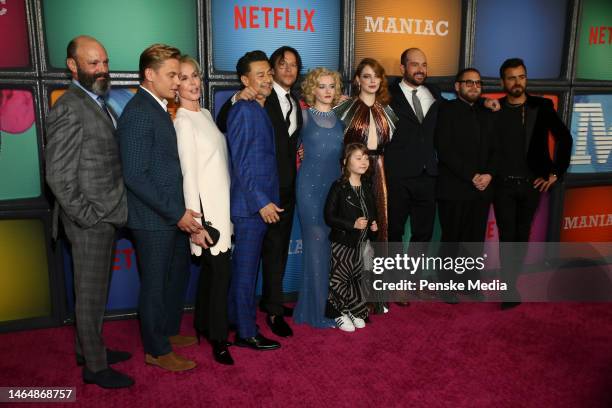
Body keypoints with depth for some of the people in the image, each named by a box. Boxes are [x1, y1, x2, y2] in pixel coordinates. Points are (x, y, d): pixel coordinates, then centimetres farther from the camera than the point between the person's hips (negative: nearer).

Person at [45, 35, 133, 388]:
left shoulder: (99, 104, 12)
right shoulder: (69, 109, -17)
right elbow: (59, 176, -20)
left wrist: (106, 214, 9)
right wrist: (88, 217, -17)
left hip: (107, 215, 9)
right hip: (91, 221, -9)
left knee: (97, 291, 21)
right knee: (91, 295, 6)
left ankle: (89, 348, 38)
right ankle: (95, 367, 22)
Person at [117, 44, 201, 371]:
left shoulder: (160, 108, 10)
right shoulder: (138, 112, -18)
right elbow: (135, 176, -22)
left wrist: (180, 211, 8)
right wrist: (176, 213, -21)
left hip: (173, 215, 9)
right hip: (153, 219, -9)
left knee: (178, 275, 22)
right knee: (155, 284, 7)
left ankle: (169, 330, 42)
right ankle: (157, 351, 26)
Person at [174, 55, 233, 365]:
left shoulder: (206, 114, 11)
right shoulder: (183, 121, -13)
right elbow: (188, 173, -17)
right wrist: (195, 221, -18)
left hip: (222, 203, 8)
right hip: (206, 207, -8)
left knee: (211, 267, 16)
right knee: (221, 269, -3)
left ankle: (203, 323, 32)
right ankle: (218, 337, 13)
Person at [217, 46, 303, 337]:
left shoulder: (295, 102, 12)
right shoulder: (260, 98, -11)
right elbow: (223, 125, -20)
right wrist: (236, 99, -34)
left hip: (288, 183, 8)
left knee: (280, 244, 16)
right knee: (274, 246, -3)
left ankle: (269, 299, 33)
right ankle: (274, 310, 11)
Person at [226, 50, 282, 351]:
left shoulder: (261, 110, 15)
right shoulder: (243, 110, -13)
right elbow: (241, 163, -18)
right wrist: (261, 202, -18)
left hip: (262, 203, 9)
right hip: (251, 204, -9)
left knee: (244, 267, 19)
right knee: (246, 269, 2)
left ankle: (236, 318, 33)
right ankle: (246, 332, 14)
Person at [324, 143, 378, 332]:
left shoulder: (368, 187, 9)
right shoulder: (338, 187, -12)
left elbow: (372, 212, 23)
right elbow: (329, 217, -16)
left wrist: (373, 224, 3)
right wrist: (353, 224, -22)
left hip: (362, 244, 6)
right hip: (342, 243, -6)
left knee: (358, 278, 10)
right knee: (339, 279, 0)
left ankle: (354, 311, 26)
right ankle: (338, 314, 16)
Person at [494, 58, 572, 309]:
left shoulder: (541, 107, 1)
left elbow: (564, 138, 4)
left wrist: (556, 172, 0)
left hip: (532, 184, 2)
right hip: (503, 185, -1)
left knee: (522, 235, 11)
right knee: (507, 236, -1)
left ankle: (510, 279, 26)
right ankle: (511, 290, 7)